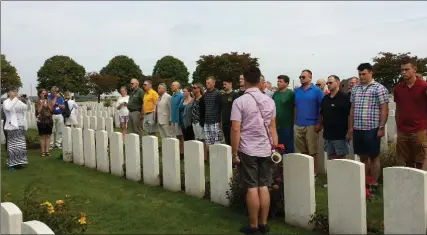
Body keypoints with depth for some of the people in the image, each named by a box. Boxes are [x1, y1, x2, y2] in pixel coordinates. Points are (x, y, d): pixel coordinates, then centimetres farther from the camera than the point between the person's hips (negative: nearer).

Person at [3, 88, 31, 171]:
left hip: (21, 126, 6)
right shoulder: (6, 102, -1)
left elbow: (28, 108, 10)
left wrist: (27, 100, -6)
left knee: (21, 146, 7)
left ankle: (19, 163, 17)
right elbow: (8, 108, -23)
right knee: (12, 146, -5)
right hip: (12, 127, -5)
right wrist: (16, 98, -23)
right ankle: (11, 164, 2)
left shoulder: (19, 102, 15)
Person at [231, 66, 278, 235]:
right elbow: (272, 127, 9)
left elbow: (236, 129, -13)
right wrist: (274, 147, 17)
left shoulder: (240, 101, -10)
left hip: (247, 151, -4)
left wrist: (234, 153, -6)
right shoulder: (269, 101, 4)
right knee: (264, 187, 10)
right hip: (265, 149, 4)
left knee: (252, 188, 2)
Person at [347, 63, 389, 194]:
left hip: (372, 129, -5)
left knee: (374, 157, 4)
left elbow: (384, 110, -8)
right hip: (357, 129, 5)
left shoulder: (379, 88, -4)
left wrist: (381, 127, -13)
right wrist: (350, 128, 13)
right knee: (363, 157, 13)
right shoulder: (355, 89, 12)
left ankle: (373, 184, 13)